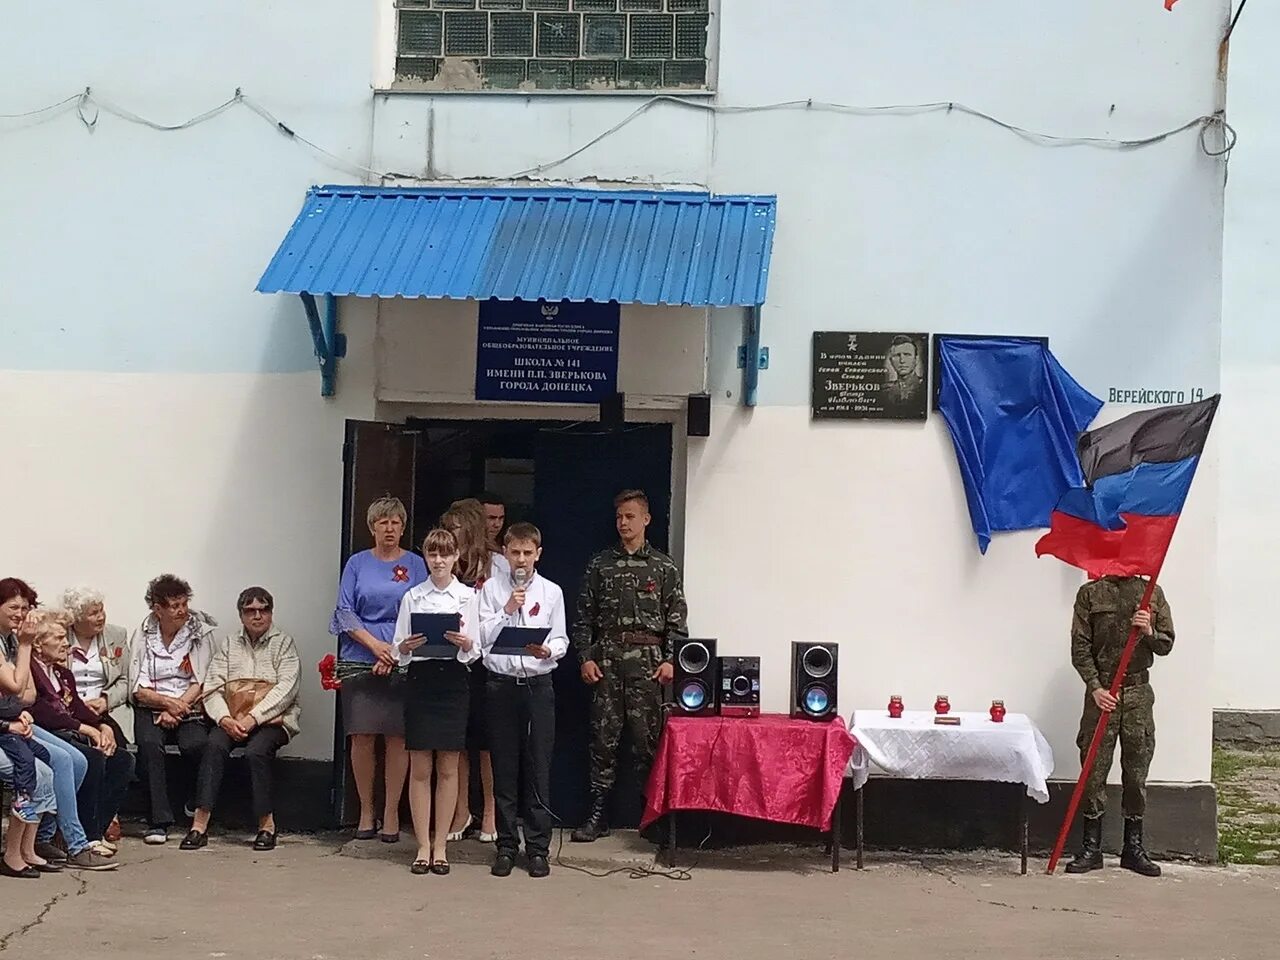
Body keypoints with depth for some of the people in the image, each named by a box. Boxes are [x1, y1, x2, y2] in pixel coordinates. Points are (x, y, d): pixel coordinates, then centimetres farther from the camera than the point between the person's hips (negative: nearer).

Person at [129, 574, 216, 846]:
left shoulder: (200, 632, 3)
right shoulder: (143, 634, 4)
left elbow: (200, 683, -2)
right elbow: (137, 689, 0)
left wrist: (177, 708, -16)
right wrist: (167, 702, -17)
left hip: (189, 707, -1)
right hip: (151, 707, 1)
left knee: (195, 744, -33)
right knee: (149, 743, -32)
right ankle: (159, 821, -31)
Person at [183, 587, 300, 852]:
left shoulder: (284, 644, 10)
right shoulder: (228, 645, 20)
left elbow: (286, 689, -4)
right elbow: (212, 687, 8)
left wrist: (253, 718, -17)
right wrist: (224, 718, -12)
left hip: (272, 720, -2)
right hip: (231, 719, 2)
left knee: (256, 751, -33)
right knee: (215, 744, -29)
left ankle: (266, 824, -23)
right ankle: (200, 824, -34)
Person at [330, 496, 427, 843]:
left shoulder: (415, 564, 7)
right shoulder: (358, 563, 8)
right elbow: (345, 612, 3)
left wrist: (397, 652, -11)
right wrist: (375, 645, -10)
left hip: (403, 660, 0)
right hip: (361, 659, 0)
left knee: (397, 737, -2)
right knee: (363, 736, -1)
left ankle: (391, 813, 6)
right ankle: (366, 811, 10)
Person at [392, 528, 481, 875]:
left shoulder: (467, 596, 4)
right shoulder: (412, 597, 6)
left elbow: (476, 650, 2)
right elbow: (399, 649, 6)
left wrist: (465, 644, -19)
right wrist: (406, 647, -16)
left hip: (453, 680, 0)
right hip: (421, 680, 0)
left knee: (448, 769, 3)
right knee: (420, 768, 1)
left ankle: (440, 846, 10)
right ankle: (423, 846, 7)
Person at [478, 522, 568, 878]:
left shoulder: (552, 592, 6)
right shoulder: (492, 589, 5)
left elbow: (561, 641, 4)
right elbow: (481, 637, -2)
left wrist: (547, 650, -17)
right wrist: (507, 610, -13)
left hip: (538, 684, 0)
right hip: (501, 684, 0)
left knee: (538, 768, 1)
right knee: (504, 769, 6)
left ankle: (538, 846, 8)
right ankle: (506, 845, 14)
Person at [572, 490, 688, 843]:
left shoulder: (664, 566, 6)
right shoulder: (599, 565, 10)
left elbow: (677, 618, 3)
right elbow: (585, 615, 9)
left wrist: (670, 660, -7)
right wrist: (586, 657, -1)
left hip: (647, 658, -1)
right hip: (606, 658, 2)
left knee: (647, 738, -3)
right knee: (603, 736, 3)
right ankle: (598, 815, 7)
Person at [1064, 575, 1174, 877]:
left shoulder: (1152, 594, 8)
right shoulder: (1090, 593, 2)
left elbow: (1166, 645, 8)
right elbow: (1080, 647, -3)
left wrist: (1149, 632, -14)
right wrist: (1095, 687, -12)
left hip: (1139, 693, 2)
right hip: (1102, 691, -2)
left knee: (1137, 772, 6)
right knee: (1094, 771, 0)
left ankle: (1133, 848, 15)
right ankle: (1091, 848, 7)